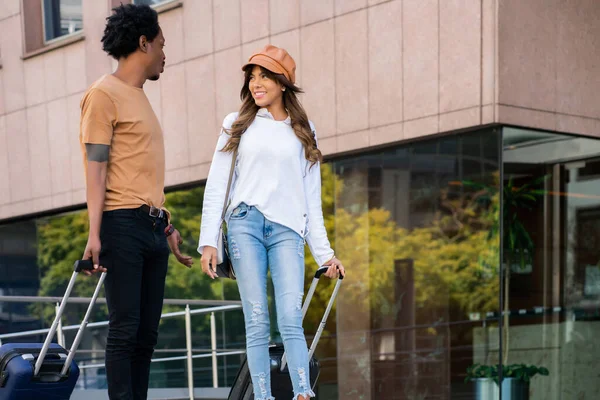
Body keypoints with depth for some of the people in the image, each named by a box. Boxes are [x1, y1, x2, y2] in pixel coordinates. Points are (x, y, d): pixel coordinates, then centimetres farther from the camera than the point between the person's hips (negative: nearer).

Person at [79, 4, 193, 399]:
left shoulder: (141, 97, 22)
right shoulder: (104, 93, -3)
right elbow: (96, 167, -10)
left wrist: (167, 225, 21)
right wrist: (94, 234, -16)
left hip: (153, 228, 8)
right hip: (123, 223, -8)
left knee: (147, 333, 5)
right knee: (125, 328, -10)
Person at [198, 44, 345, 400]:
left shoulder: (304, 131, 16)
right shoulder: (238, 125, 13)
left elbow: (312, 197, 17)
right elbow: (216, 187, 9)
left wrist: (325, 253, 11)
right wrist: (209, 241, -1)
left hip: (287, 230, 0)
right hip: (246, 225, 0)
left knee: (291, 320, -14)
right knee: (257, 323, -5)